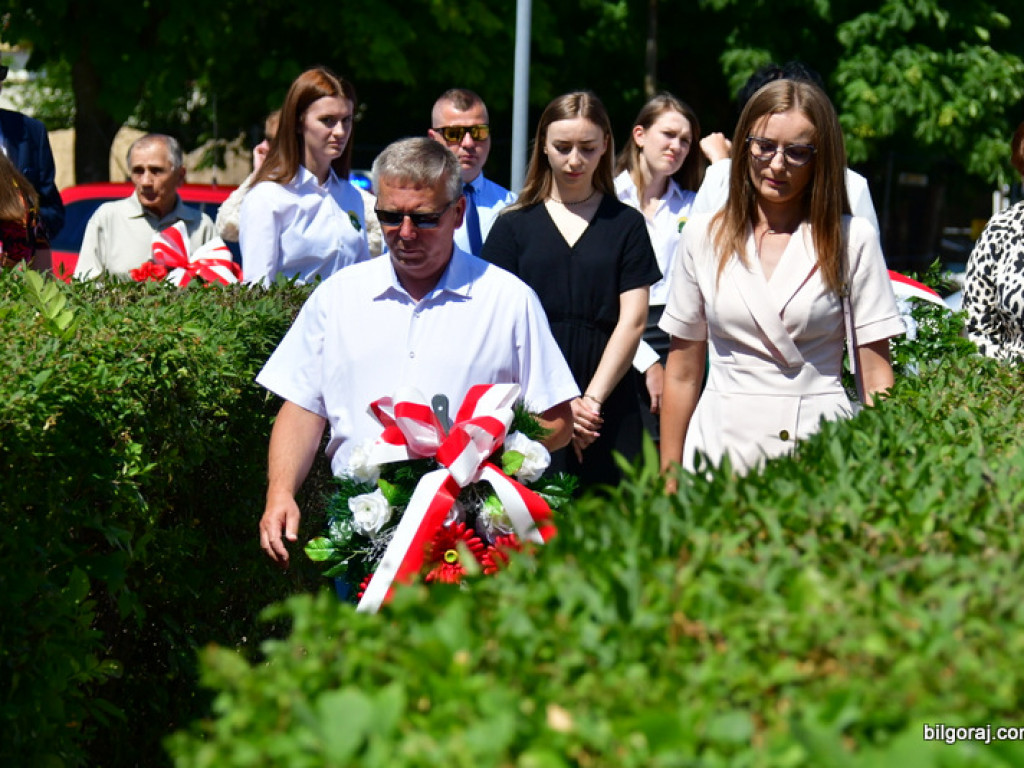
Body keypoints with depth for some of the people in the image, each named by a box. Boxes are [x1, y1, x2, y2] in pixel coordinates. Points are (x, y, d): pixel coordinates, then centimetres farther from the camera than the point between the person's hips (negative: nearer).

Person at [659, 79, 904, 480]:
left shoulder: (852, 239, 2)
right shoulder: (703, 235, 8)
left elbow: (876, 379, 2)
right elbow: (682, 374, 11)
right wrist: (670, 479, 8)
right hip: (721, 445, 1)